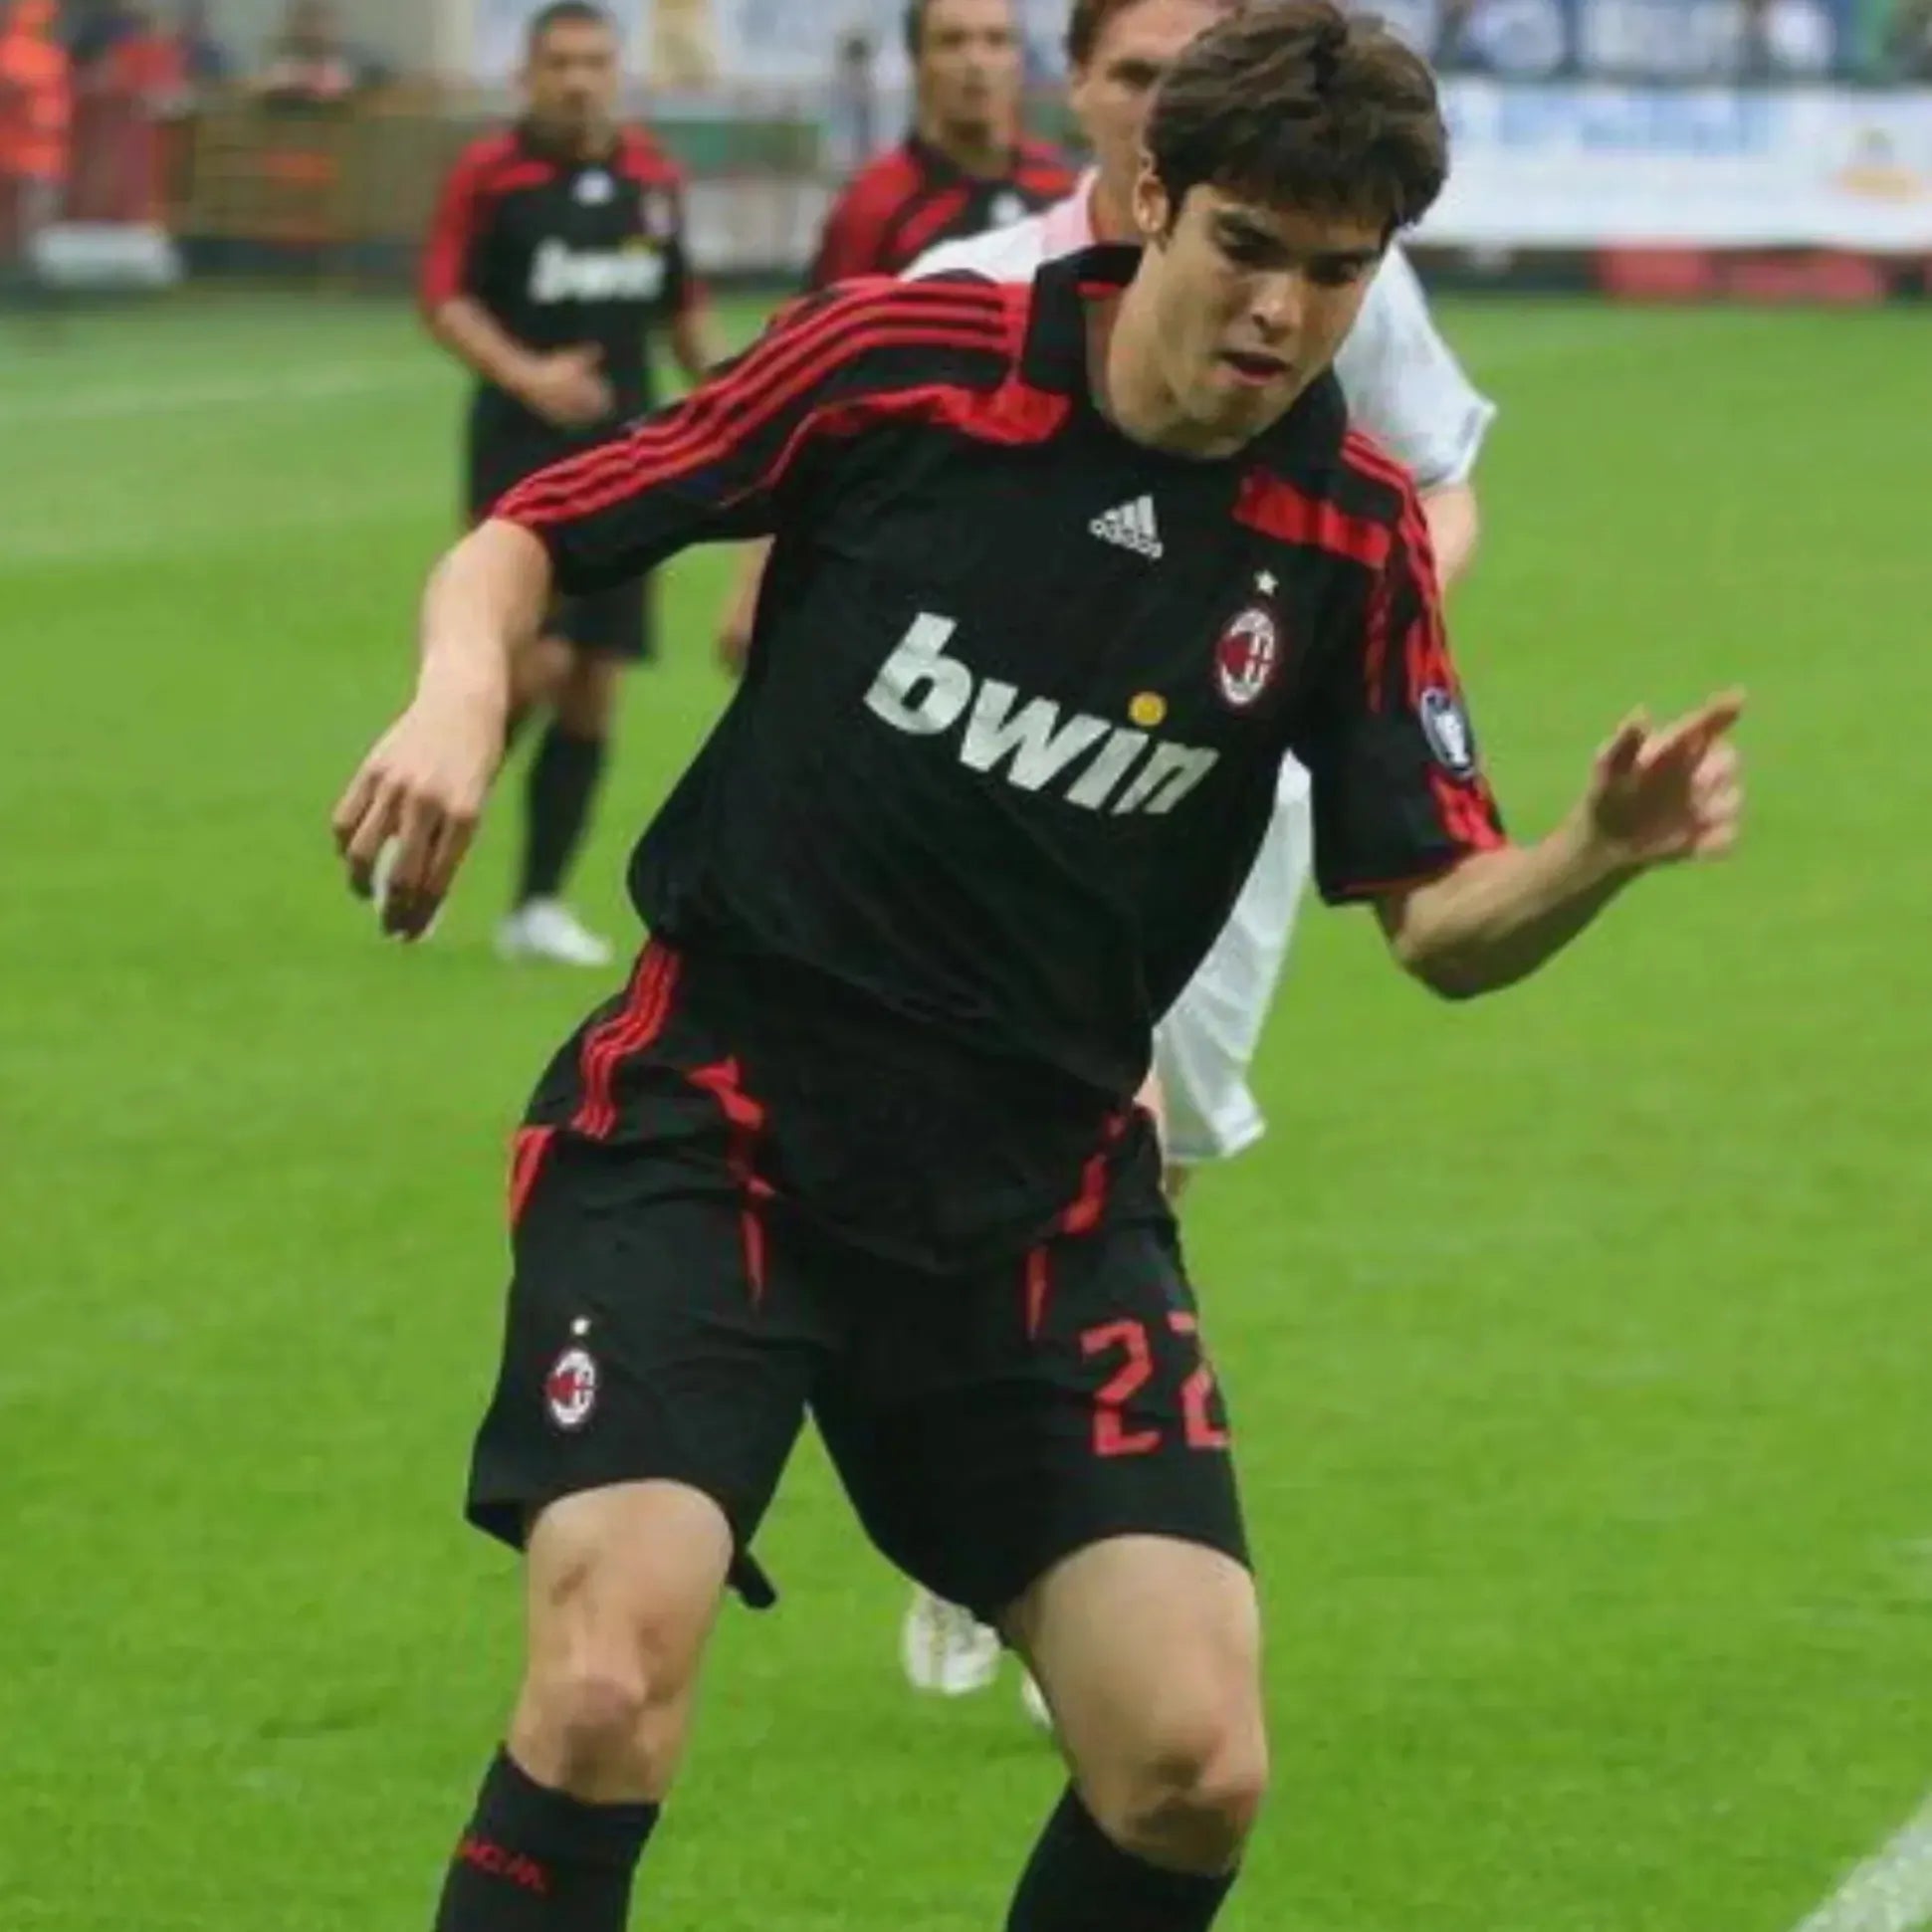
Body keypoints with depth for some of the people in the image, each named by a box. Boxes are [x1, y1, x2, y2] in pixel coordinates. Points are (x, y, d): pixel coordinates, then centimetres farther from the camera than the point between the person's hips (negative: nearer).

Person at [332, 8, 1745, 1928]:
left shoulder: (1353, 540, 0)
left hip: (1036, 1191, 3)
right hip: (708, 1123, -3)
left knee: (1191, 1766, -7)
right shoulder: (899, 360, -8)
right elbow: (526, 536, 1)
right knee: (608, 1691, -22)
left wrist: (1603, 849, -20)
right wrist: (462, 687, -21)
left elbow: (1442, 921, 1)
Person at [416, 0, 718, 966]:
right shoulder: (489, 174, -6)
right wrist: (525, 376, -22)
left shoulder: (651, 176, 9)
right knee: (540, 660, -18)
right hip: (521, 451, -5)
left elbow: (681, 306, 19)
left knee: (595, 689, 3)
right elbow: (444, 299, -8)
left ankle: (536, 906, 12)